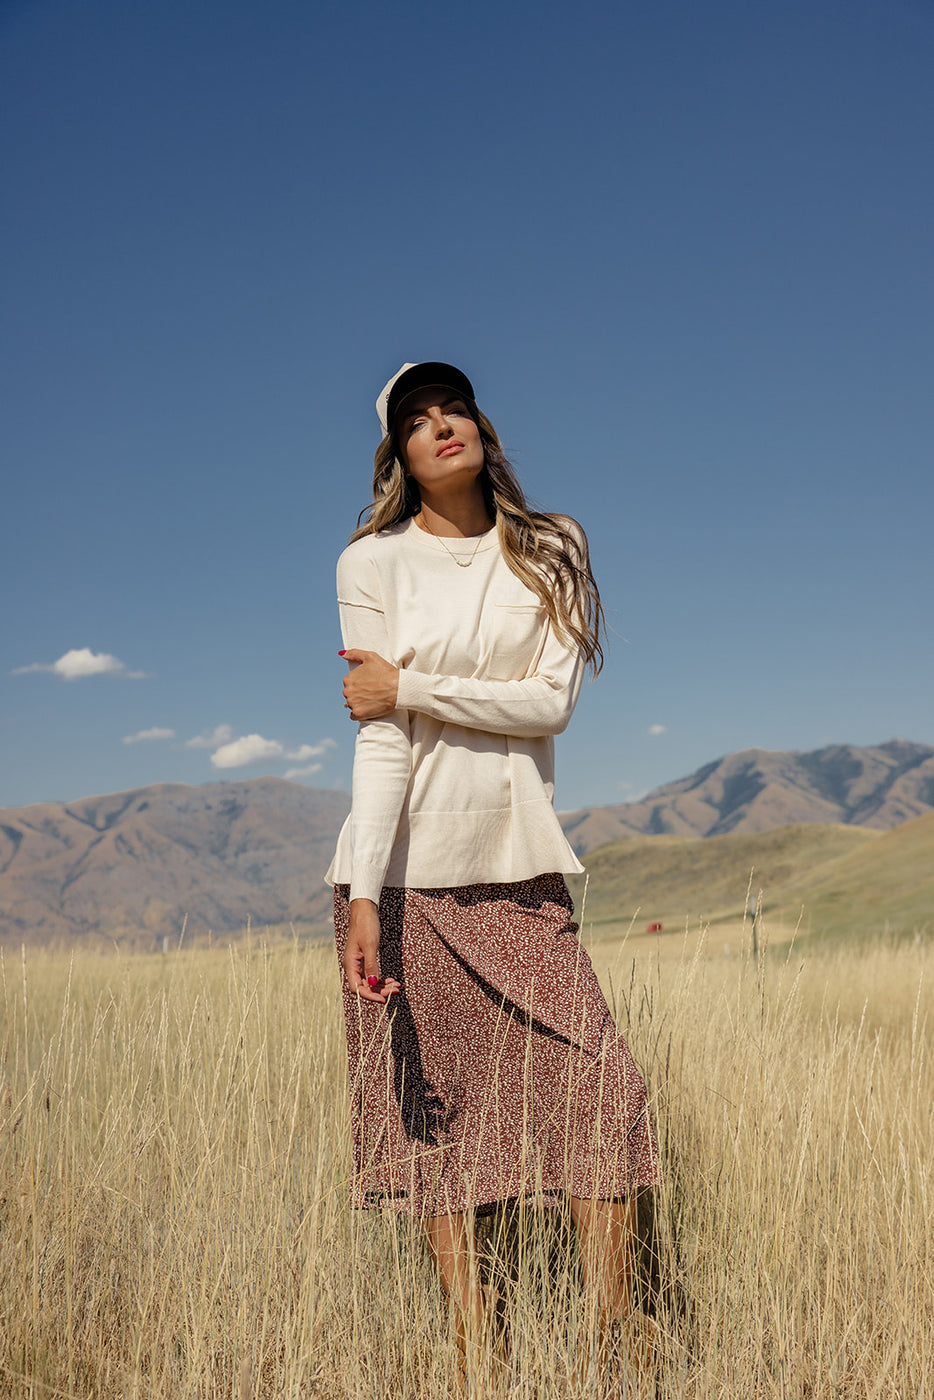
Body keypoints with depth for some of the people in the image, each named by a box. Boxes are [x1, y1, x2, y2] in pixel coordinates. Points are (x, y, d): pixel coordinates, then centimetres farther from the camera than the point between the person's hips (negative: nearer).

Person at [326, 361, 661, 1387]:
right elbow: (379, 738, -8)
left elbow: (551, 702, -4)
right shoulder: (372, 562, 2)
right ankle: (473, 1342, 15)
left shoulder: (550, 552, 9)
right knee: (430, 1109, 2)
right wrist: (364, 898, -17)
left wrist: (410, 686, -11)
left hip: (517, 862, 2)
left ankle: (615, 1337, 9)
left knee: (600, 1089, -5)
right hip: (405, 867, -1)